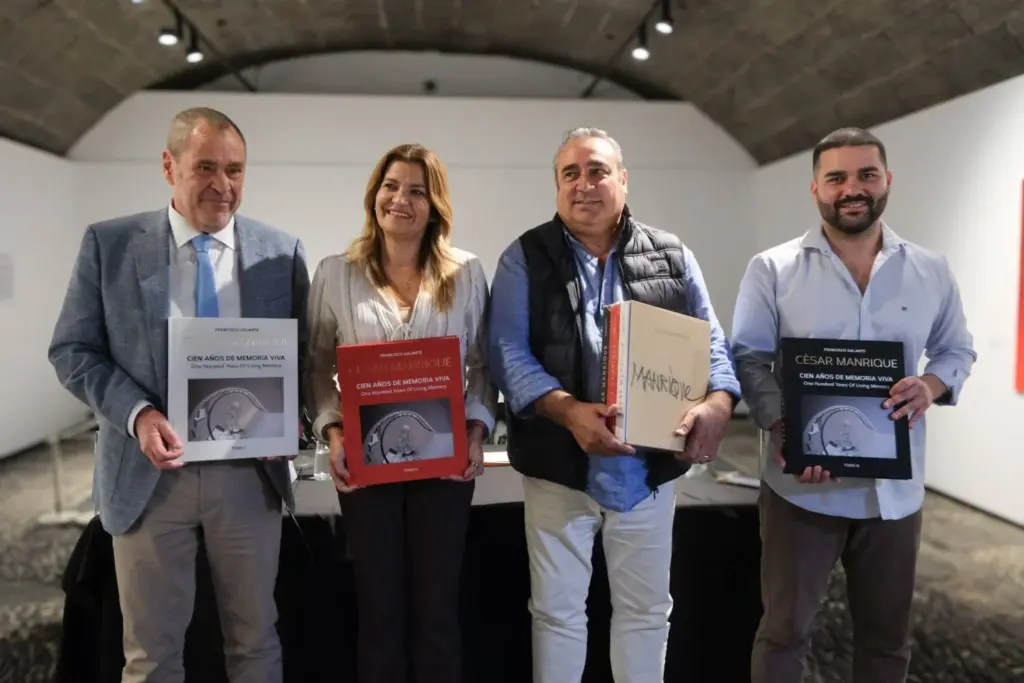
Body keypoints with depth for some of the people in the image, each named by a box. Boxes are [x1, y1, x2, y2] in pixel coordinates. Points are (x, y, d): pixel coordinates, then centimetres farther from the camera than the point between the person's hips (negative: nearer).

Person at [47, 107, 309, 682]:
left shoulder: (282, 252, 1)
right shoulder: (109, 244, -2)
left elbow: (303, 354, 7)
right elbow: (73, 351, -1)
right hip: (150, 474, 0)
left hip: (250, 474, 1)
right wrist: (137, 414, -17)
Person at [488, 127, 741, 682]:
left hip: (651, 467, 2)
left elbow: (711, 343, 3)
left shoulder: (672, 256, 5)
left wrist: (718, 403, -19)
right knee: (558, 610, 12)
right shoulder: (525, 259, -1)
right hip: (559, 466, -2)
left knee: (646, 610, 17)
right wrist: (568, 410, -27)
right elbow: (508, 352, -11)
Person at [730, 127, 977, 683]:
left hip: (895, 489, 3)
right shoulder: (772, 269, -4)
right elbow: (749, 358, -7)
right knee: (785, 629, 10)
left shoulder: (931, 271, 5)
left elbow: (957, 349, 13)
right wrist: (784, 432, -23)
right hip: (802, 486, -3)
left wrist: (933, 384, -11)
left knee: (888, 635, 18)